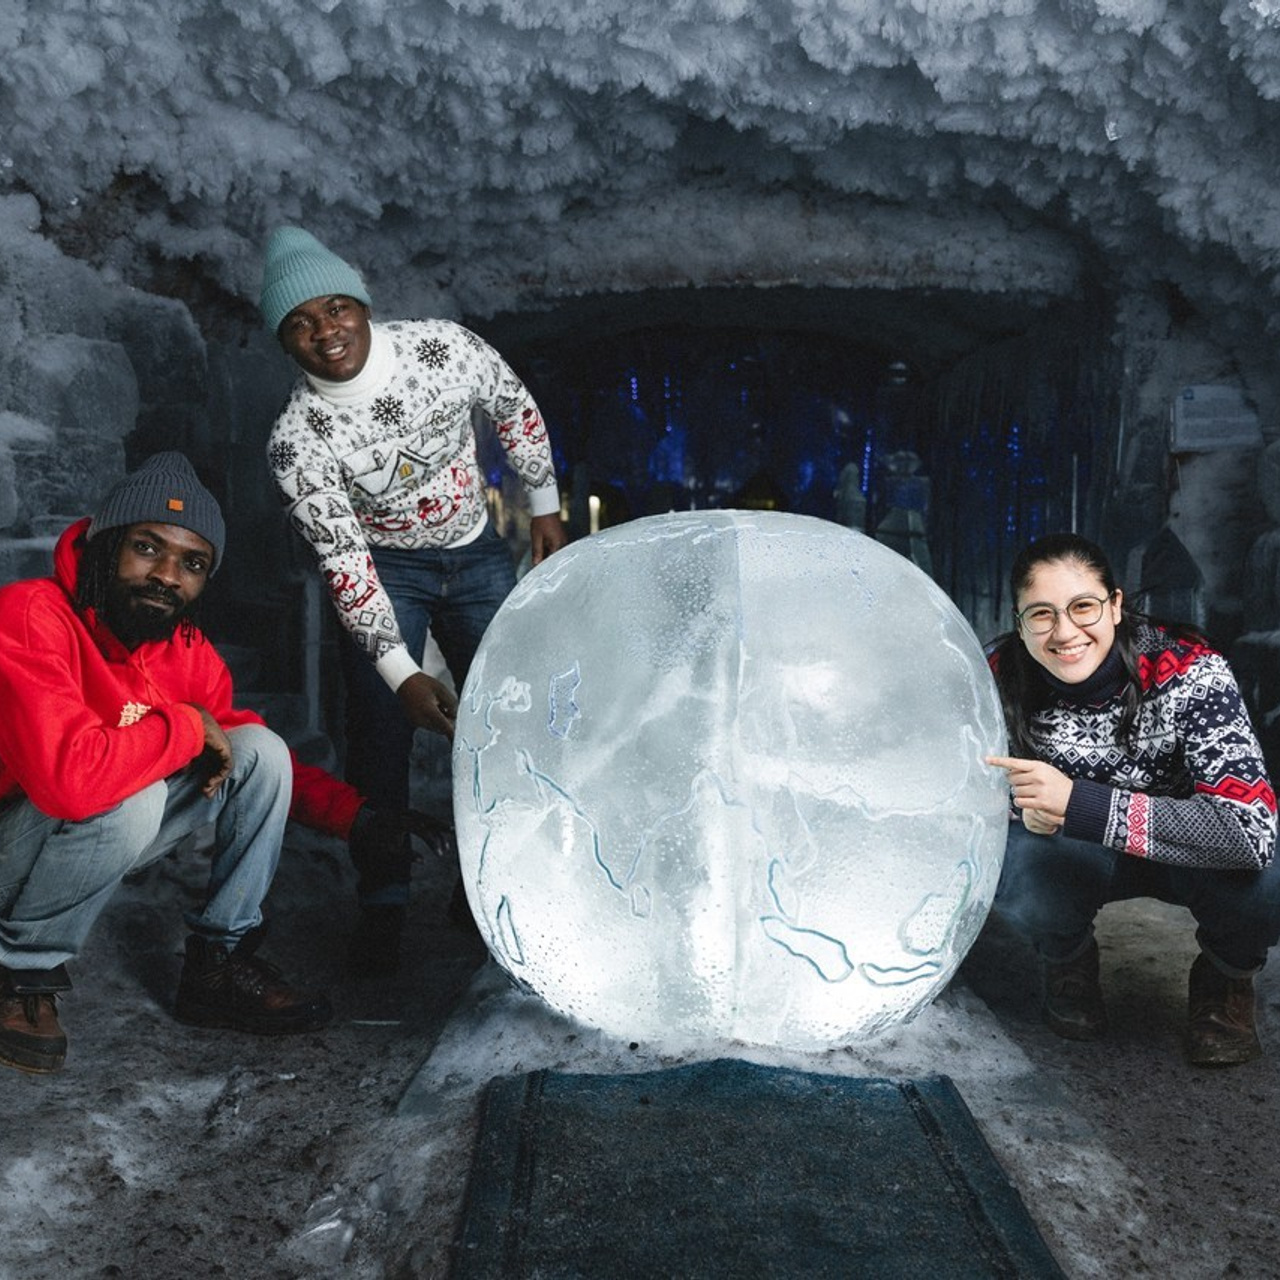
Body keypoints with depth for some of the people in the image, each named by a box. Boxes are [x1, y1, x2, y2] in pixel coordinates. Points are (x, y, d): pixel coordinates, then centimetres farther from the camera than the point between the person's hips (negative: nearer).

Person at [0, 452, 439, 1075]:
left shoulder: (188, 651, -4)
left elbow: (247, 756, 7)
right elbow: (70, 778, -41)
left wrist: (357, 817, -6)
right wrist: (186, 726, -24)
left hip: (108, 839, 7)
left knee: (262, 752, -7)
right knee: (131, 797, -35)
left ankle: (218, 964, 2)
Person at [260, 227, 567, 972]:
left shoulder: (445, 347, -19)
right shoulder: (298, 442, -23)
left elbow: (517, 411, 0)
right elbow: (344, 565, -21)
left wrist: (545, 507, 6)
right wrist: (403, 673, -27)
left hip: (476, 553, 3)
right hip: (384, 570, -2)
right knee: (381, 737, -9)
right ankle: (384, 911, 6)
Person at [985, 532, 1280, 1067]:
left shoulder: (1189, 673, -28)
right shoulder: (1004, 676, -22)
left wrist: (1076, 802, -43)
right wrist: (1024, 801, -30)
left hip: (1187, 855, -1)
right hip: (1076, 859, 1)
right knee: (1011, 867, -32)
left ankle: (1226, 978, 5)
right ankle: (1069, 961, 7)